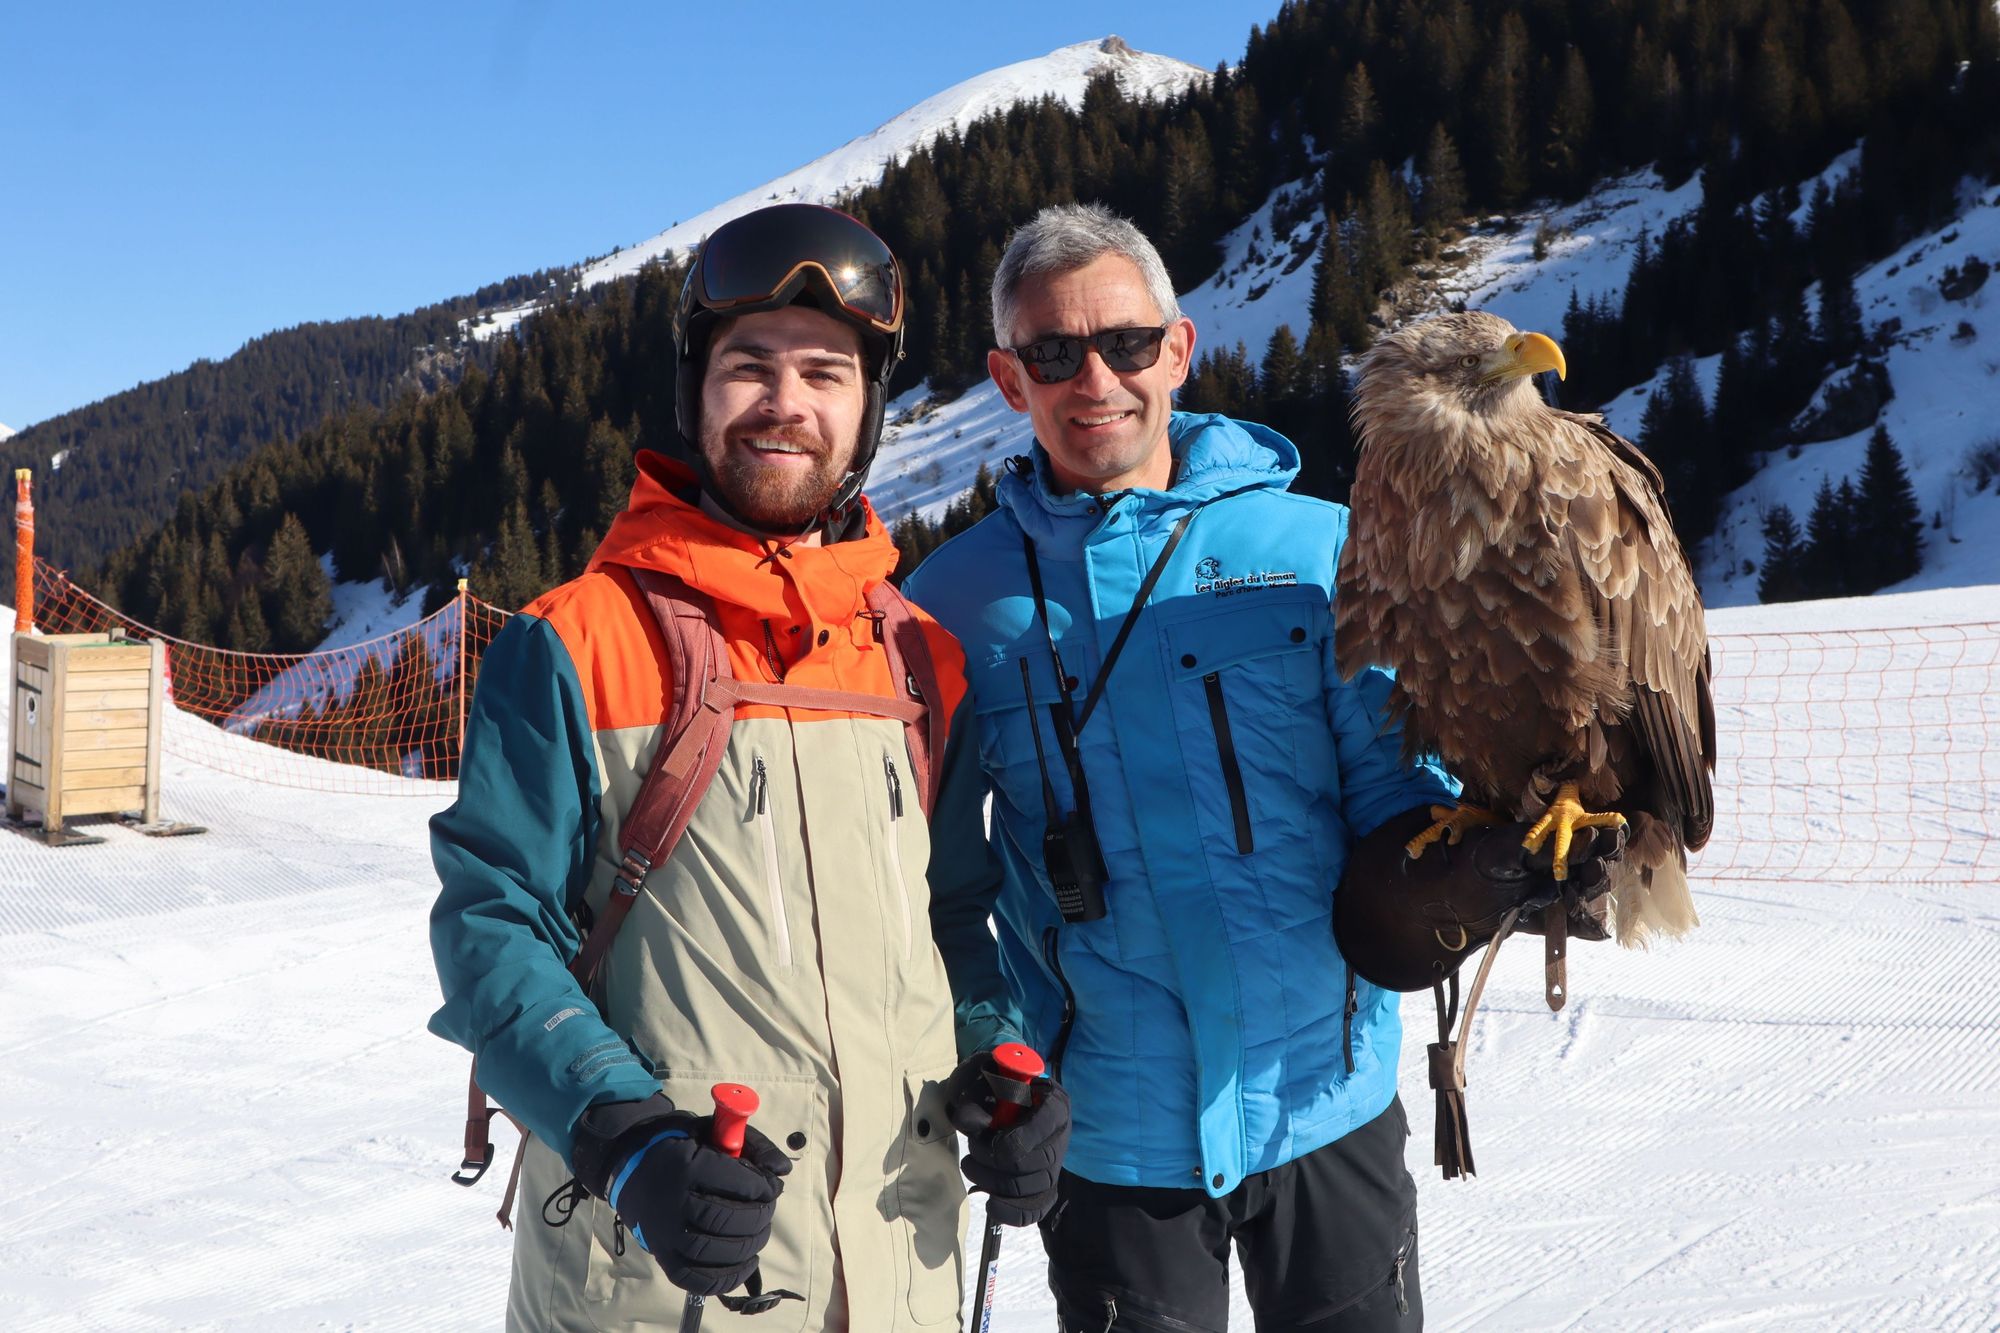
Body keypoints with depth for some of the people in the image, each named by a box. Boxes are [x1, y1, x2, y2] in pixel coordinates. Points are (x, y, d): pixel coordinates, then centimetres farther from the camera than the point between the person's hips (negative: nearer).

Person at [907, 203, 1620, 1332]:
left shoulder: (1318, 549, -2)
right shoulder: (953, 603, -1)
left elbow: (1393, 788, 0)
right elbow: (939, 877, 2)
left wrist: (1470, 854, -20)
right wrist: (988, 1054, -12)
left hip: (1329, 1103, 1)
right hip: (1108, 1138, 0)